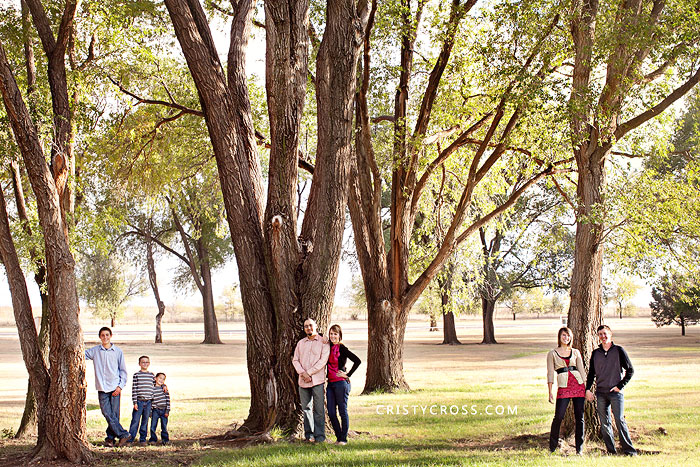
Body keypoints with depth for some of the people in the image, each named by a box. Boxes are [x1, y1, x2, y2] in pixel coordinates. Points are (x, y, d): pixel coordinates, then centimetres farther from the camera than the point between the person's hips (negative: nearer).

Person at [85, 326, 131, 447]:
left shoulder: (118, 351, 5)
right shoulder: (95, 351, 8)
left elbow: (123, 371, 7)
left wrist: (120, 386, -2)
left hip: (114, 388, -1)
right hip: (102, 388, 1)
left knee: (114, 414, -3)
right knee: (107, 413, -8)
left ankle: (110, 437, 7)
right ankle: (123, 434, -2)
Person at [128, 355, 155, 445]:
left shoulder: (151, 375, 10)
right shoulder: (136, 375, 0)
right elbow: (134, 389, -3)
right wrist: (135, 402, -8)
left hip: (148, 402, 3)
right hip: (139, 401, -3)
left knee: (145, 421, 7)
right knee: (135, 421, -5)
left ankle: (143, 439, 14)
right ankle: (130, 439, -1)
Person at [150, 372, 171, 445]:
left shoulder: (165, 388, 3)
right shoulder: (152, 389, 0)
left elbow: (168, 400, 3)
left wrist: (167, 411, -3)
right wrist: (150, 412, 0)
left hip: (164, 410, 1)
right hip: (155, 410, -1)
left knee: (164, 426, 4)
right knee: (153, 426, -2)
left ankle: (165, 439, 15)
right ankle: (153, 439, 11)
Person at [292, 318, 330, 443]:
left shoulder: (323, 342, 0)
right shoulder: (301, 343, 15)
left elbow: (323, 361, -8)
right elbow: (295, 360, 9)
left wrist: (309, 373, -13)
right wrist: (303, 373, -8)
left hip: (317, 380, -4)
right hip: (303, 381, 4)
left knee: (318, 409, -4)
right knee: (306, 408, 6)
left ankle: (319, 435, 0)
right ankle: (309, 434, 14)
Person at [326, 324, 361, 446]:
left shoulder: (342, 349, -8)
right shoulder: (328, 347, 11)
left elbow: (357, 361, -14)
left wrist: (348, 375, -11)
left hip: (341, 383, -7)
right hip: (330, 383, 7)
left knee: (343, 411, 0)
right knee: (331, 413, 5)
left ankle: (343, 439, 8)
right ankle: (339, 437, 17)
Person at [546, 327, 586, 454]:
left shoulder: (575, 352, 12)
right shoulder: (552, 354, 6)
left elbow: (582, 370, 13)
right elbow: (550, 373, 3)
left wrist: (587, 389, 6)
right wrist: (550, 392, -4)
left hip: (578, 386, 3)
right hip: (563, 388, -2)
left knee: (579, 417, 2)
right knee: (558, 417, -10)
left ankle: (579, 448, 10)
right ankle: (552, 447, 3)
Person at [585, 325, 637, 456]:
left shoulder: (618, 350, 2)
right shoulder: (595, 353, 12)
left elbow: (630, 370, 3)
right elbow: (591, 373, 19)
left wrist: (620, 386, -5)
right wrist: (587, 389, 6)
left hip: (615, 392, -4)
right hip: (600, 393, 4)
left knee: (620, 420, -11)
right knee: (604, 424, 2)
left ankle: (629, 450, -7)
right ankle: (611, 451, 8)